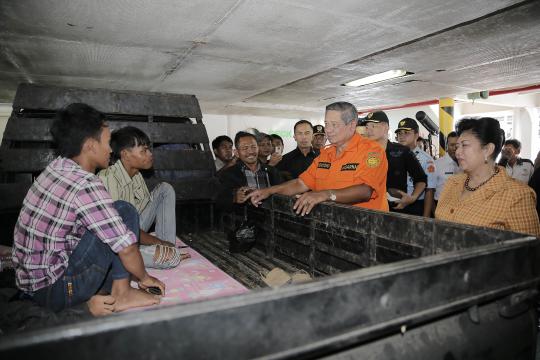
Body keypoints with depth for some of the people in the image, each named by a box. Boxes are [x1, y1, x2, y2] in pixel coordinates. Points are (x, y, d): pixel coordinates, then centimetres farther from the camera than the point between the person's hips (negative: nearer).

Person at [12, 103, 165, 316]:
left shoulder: (56, 167, 3)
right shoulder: (86, 185, -24)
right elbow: (127, 249, -22)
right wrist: (144, 278, -3)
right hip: (54, 291, -9)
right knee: (124, 211, -11)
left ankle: (93, 294, 6)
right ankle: (122, 294, -3)